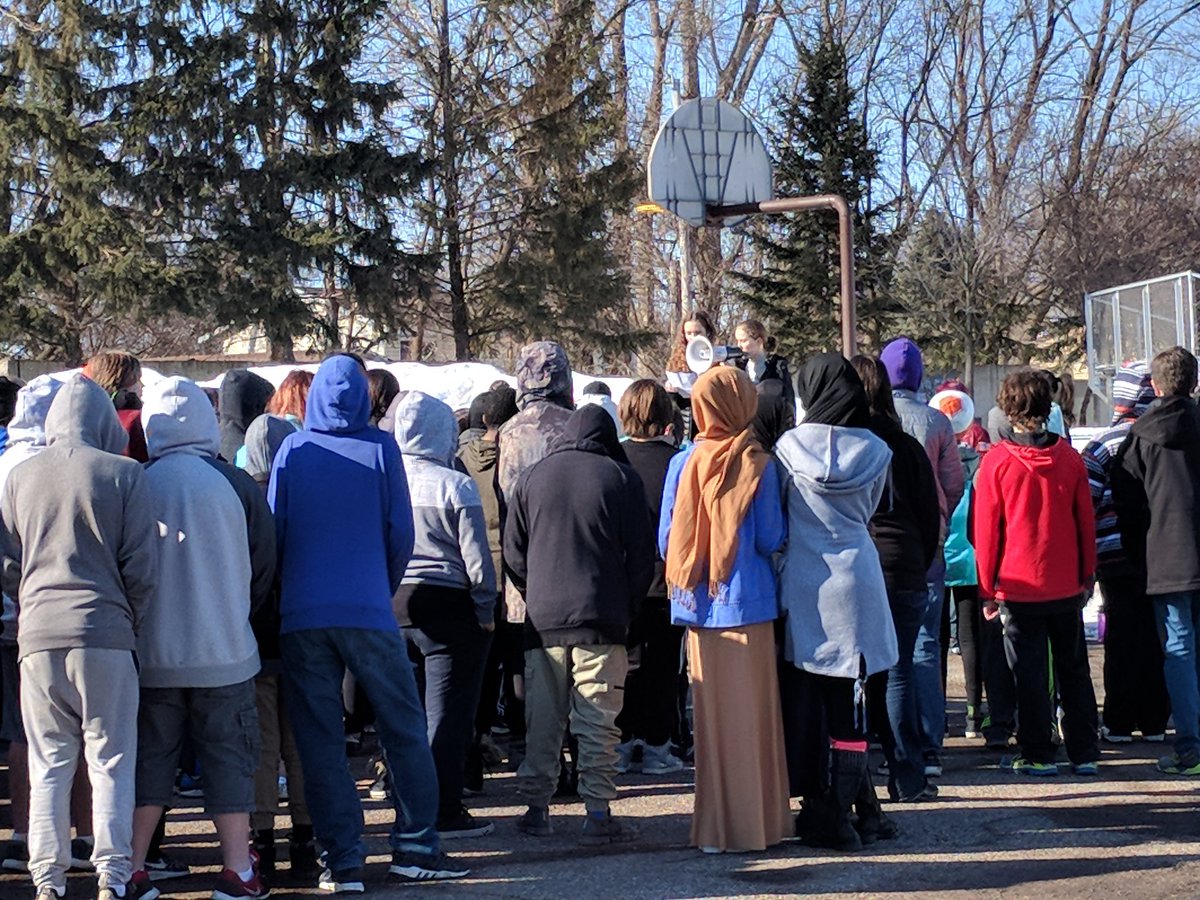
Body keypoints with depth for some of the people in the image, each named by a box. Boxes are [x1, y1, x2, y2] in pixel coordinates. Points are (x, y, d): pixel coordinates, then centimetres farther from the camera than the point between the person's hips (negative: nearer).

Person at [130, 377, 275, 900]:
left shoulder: (137, 486, -7)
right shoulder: (235, 485, -7)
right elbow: (264, 565, 2)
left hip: (151, 654, 1)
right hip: (224, 651, -1)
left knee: (150, 757, 10)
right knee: (228, 757, 6)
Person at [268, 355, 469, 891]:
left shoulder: (292, 450, 2)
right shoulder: (380, 449, 0)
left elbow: (273, 531, 4)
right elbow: (401, 535, 2)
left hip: (301, 617, 1)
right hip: (368, 614, -1)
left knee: (319, 742, 4)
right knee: (405, 730, 10)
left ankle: (341, 862, 3)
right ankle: (414, 847, 10)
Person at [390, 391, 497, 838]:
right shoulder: (455, 485, -12)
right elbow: (476, 557, -9)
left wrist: (382, 604, 14)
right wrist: (486, 611, 2)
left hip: (392, 604, 5)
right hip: (448, 606, -5)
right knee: (448, 710, 0)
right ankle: (444, 813, 1)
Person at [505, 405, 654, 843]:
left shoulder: (532, 478, 9)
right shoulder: (621, 478, 0)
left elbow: (513, 552, 11)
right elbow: (641, 555, 0)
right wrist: (627, 606, 10)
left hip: (542, 617, 3)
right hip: (602, 618, -3)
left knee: (542, 717, 9)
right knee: (598, 719, -1)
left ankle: (537, 807, 13)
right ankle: (598, 812, -2)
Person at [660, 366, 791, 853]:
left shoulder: (682, 464, 0)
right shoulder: (759, 464, -7)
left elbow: (666, 541, 3)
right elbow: (771, 539, -7)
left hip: (698, 604, 3)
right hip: (748, 602, -2)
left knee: (710, 715, 8)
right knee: (751, 714, 4)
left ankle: (714, 824, 12)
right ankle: (755, 821, 8)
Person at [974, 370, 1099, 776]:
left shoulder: (996, 461, -9)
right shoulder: (1069, 457, 0)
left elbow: (985, 531, -5)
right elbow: (1086, 522, 5)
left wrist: (987, 589, 2)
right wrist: (1087, 576, 15)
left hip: (1019, 587, -3)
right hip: (1066, 587, 3)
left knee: (1030, 674, 3)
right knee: (1074, 670, 11)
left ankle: (1038, 754, 6)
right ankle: (1084, 753, 13)